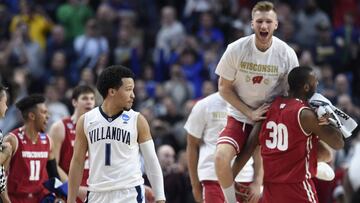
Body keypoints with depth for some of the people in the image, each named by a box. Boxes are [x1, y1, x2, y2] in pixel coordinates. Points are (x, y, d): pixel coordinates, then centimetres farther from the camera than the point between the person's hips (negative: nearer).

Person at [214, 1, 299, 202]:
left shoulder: (287, 54, -11)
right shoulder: (236, 50, -13)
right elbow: (224, 88, -4)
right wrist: (250, 113, -11)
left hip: (270, 119, 1)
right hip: (239, 116, -1)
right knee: (221, 158, -23)